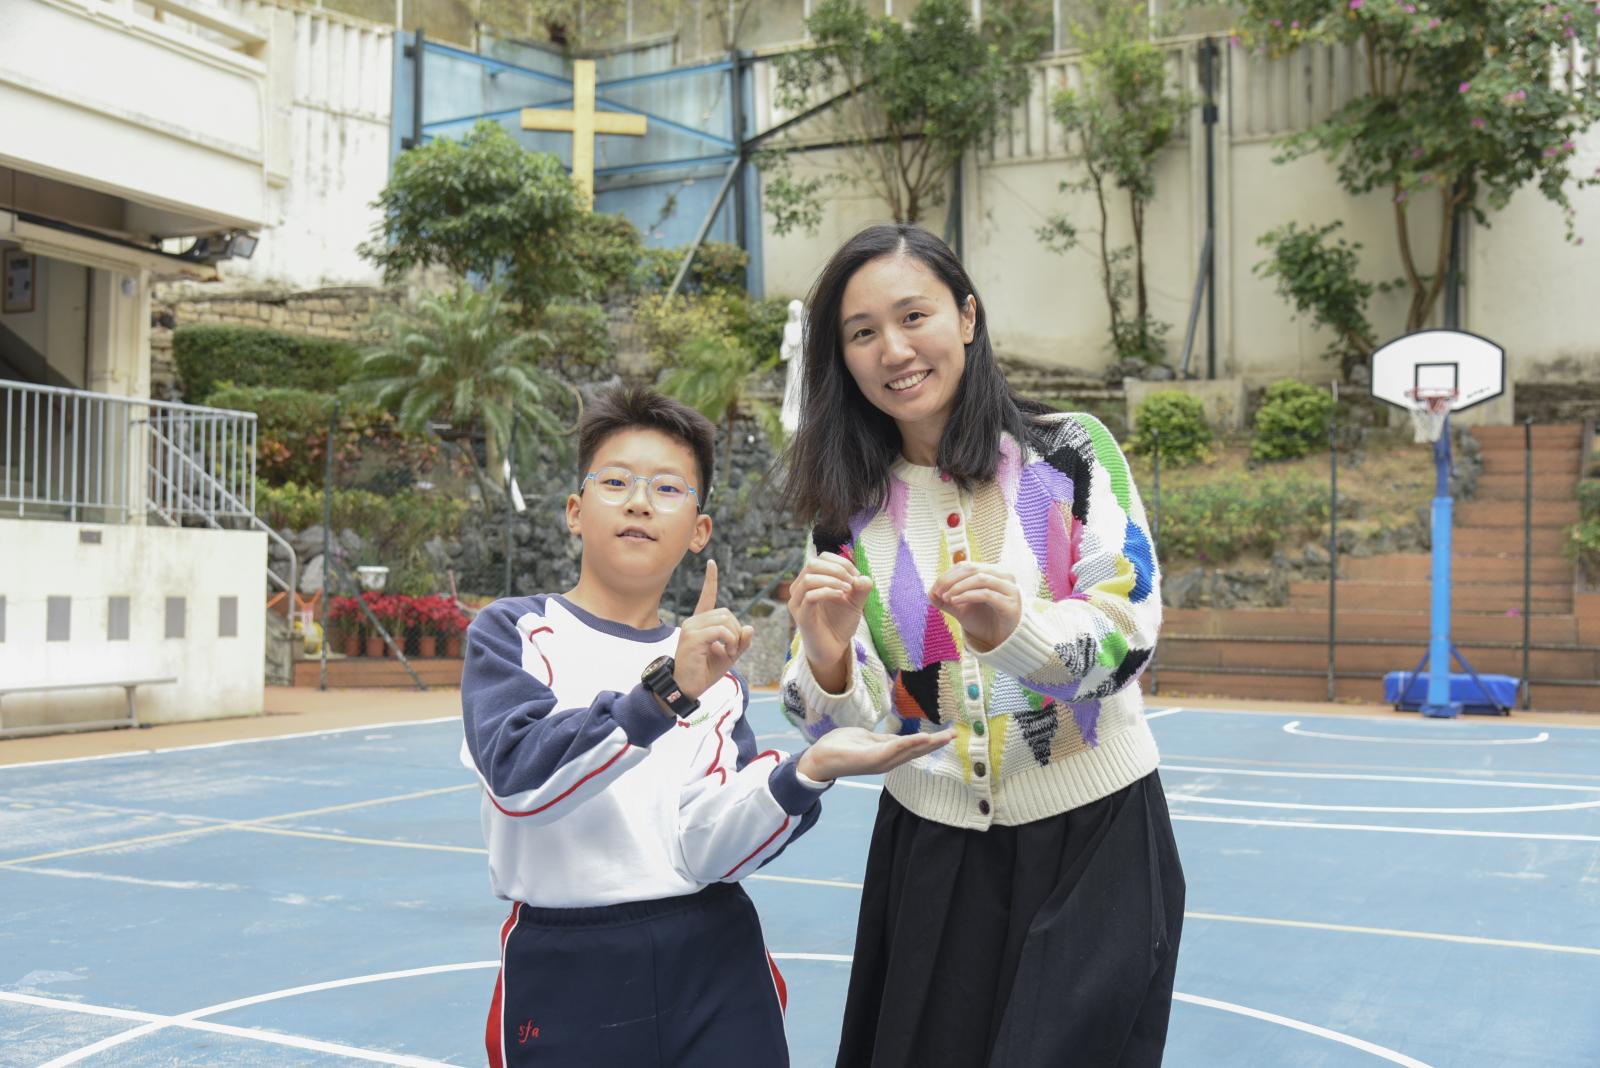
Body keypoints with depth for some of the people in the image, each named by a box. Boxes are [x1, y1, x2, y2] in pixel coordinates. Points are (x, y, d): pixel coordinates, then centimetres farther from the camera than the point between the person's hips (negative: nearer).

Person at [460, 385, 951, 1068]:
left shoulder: (718, 676, 8)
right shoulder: (512, 632, 0)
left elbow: (705, 851, -7)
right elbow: (517, 776, -19)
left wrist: (806, 773, -23)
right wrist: (663, 692, -29)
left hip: (714, 971, 2)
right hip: (563, 976, -2)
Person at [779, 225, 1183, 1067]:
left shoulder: (1071, 452, -8)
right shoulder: (849, 508, -2)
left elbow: (1129, 637, -14)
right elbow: (839, 725, -5)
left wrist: (1013, 628, -33)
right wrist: (826, 656, -27)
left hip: (1093, 840, -2)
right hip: (931, 851, 3)